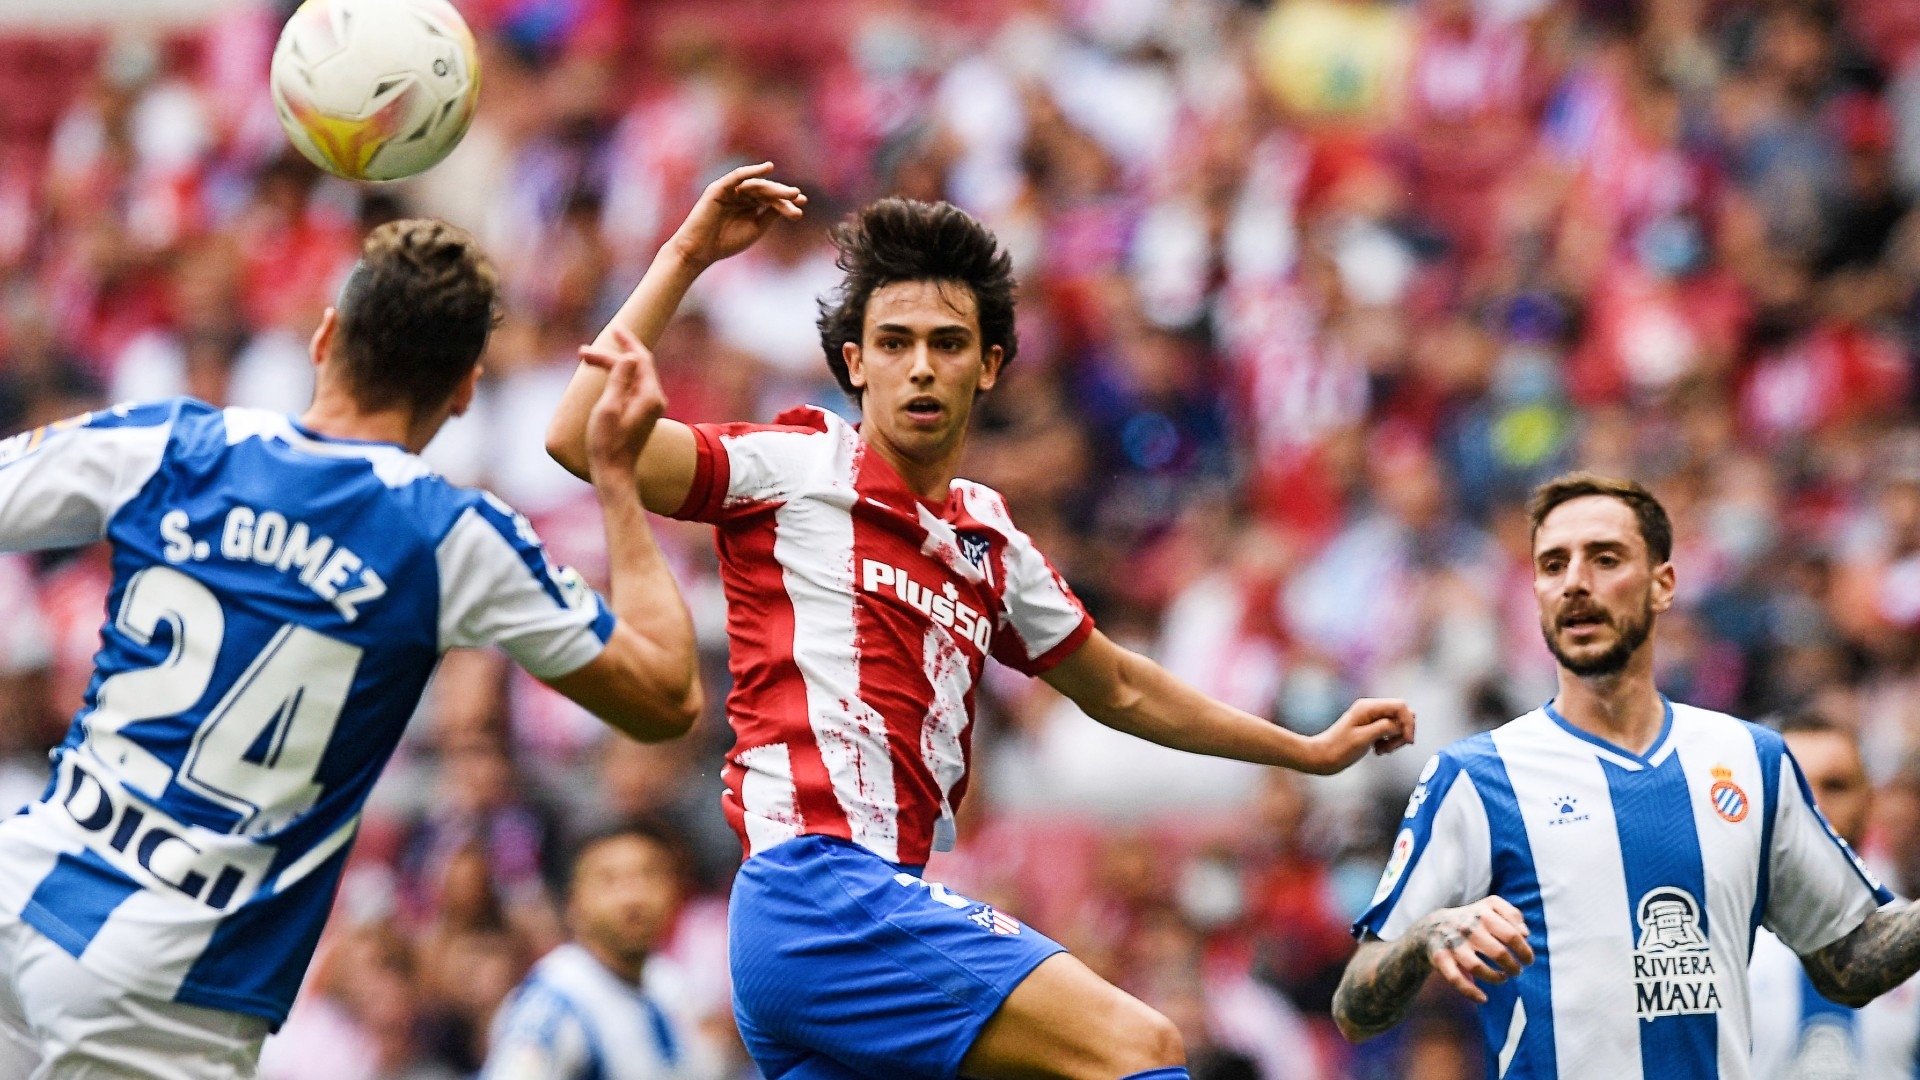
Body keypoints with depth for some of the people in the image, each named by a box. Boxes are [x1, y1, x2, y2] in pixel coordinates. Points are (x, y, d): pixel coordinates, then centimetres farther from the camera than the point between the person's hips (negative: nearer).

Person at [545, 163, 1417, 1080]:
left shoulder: (990, 547, 23)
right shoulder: (795, 469, 3)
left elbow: (1117, 689, 36)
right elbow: (579, 437, -8)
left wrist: (1309, 751, 41)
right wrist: (685, 255, -7)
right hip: (815, 890, -8)